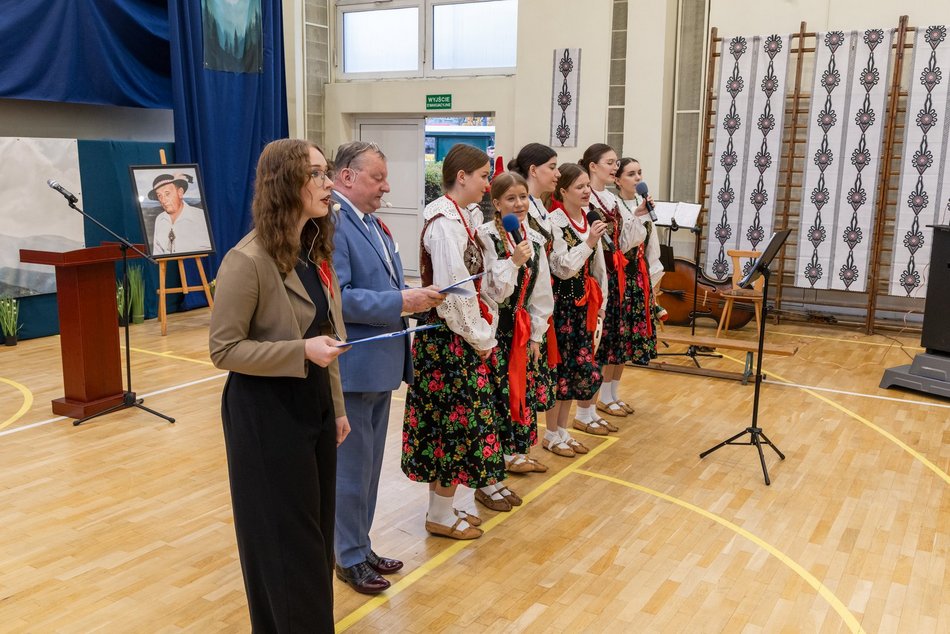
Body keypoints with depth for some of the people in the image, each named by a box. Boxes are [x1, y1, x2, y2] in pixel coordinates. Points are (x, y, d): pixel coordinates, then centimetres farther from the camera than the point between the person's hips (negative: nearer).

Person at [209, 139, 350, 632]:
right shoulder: (248, 260, -19)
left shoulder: (316, 249, 6)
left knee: (315, 531, 18)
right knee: (283, 537, 6)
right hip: (266, 413, -8)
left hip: (313, 405, 8)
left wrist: (337, 406, 14)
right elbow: (222, 350, -17)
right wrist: (301, 351, -26)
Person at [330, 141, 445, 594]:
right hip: (353, 366, -9)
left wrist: (416, 298, 0)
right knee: (351, 467, 5)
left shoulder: (372, 222, 12)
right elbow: (336, 298, -26)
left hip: (380, 362, 9)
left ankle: (361, 546, 33)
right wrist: (401, 302, -23)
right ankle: (350, 558, 21)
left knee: (369, 464, 19)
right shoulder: (331, 223, -18)